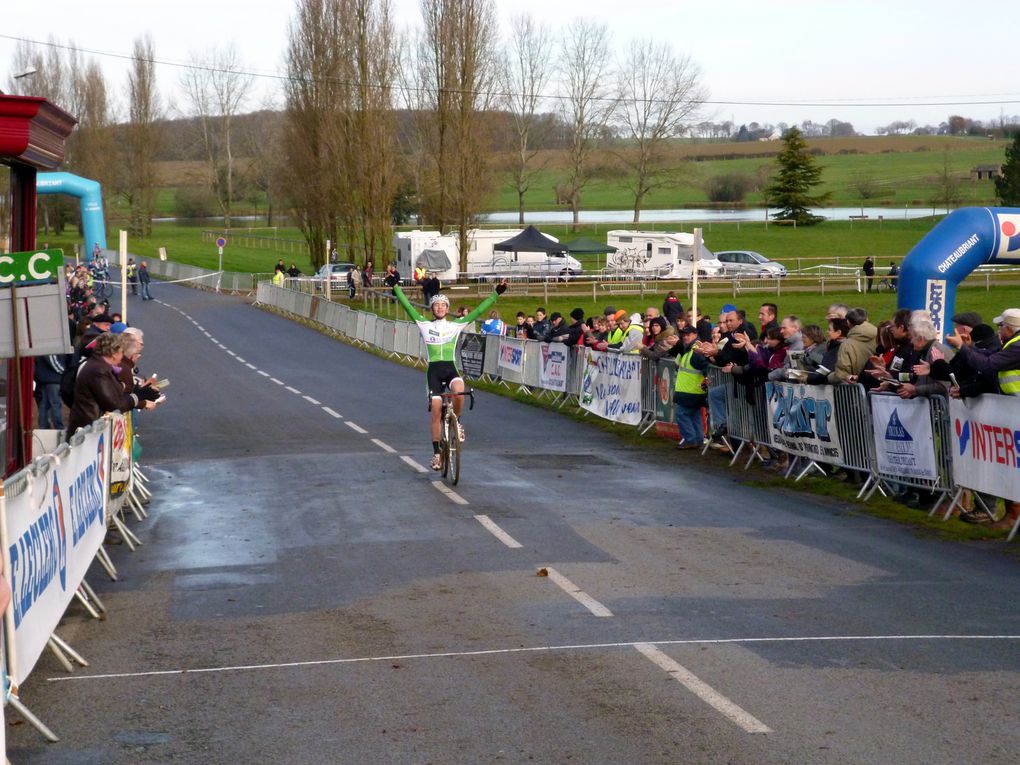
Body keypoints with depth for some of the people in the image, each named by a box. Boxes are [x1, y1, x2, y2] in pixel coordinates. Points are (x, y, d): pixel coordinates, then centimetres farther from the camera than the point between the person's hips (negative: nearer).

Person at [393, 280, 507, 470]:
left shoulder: (456, 325, 8)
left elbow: (478, 311, 4)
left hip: (451, 368, 0)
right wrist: (396, 288, -5)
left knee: (459, 392, -33)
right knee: (436, 410, -5)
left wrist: (496, 293, 0)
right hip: (434, 370, 0)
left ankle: (456, 422, -3)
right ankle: (436, 452, 4)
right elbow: (408, 307, 1)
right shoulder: (425, 325, 7)